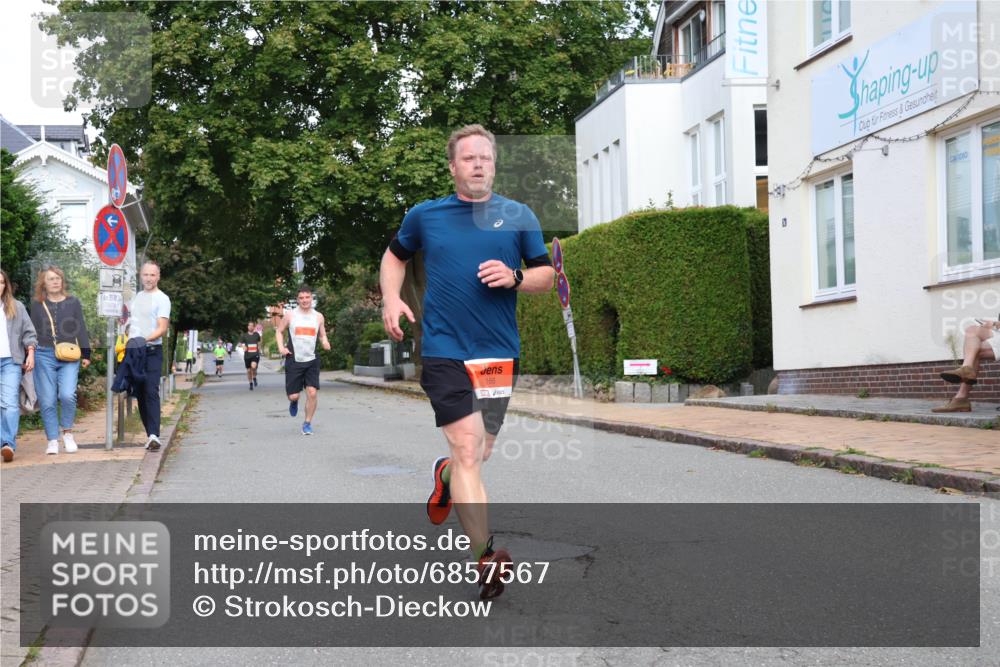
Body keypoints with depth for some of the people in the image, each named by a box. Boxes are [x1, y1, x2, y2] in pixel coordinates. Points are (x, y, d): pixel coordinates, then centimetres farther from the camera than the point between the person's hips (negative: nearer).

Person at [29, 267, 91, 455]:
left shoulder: (73, 302, 8)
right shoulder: (37, 305, 8)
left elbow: (81, 329, 11)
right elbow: (33, 332, 11)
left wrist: (85, 354, 7)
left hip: (69, 357, -1)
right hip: (44, 356, 1)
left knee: (67, 395, -17)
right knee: (47, 401, 0)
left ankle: (68, 433, 3)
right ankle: (52, 440, 9)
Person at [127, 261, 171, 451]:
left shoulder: (162, 299, -2)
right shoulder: (136, 298, 18)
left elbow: (162, 328, -12)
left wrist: (145, 339, -26)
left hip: (152, 351, -6)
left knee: (151, 391, -16)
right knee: (140, 393, 6)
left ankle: (154, 435, -22)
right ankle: (150, 433, 12)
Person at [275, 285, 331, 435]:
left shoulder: (318, 316, 5)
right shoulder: (290, 315, 0)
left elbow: (322, 335, 14)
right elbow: (279, 331, 10)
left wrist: (325, 343, -9)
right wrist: (281, 347, -6)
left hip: (312, 361, 1)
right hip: (294, 361, -1)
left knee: (312, 392, -11)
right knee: (293, 395, -1)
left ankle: (307, 423, 5)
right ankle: (294, 402, 37)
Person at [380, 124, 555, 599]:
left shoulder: (519, 216, 7)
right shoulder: (424, 216, 7)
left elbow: (547, 275, 10)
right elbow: (395, 256, 23)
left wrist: (514, 277, -10)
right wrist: (391, 299, 6)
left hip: (500, 353, 2)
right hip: (444, 351, -2)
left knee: (480, 454, 12)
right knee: (467, 451, -14)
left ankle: (444, 476, 47)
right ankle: (484, 556, -14)